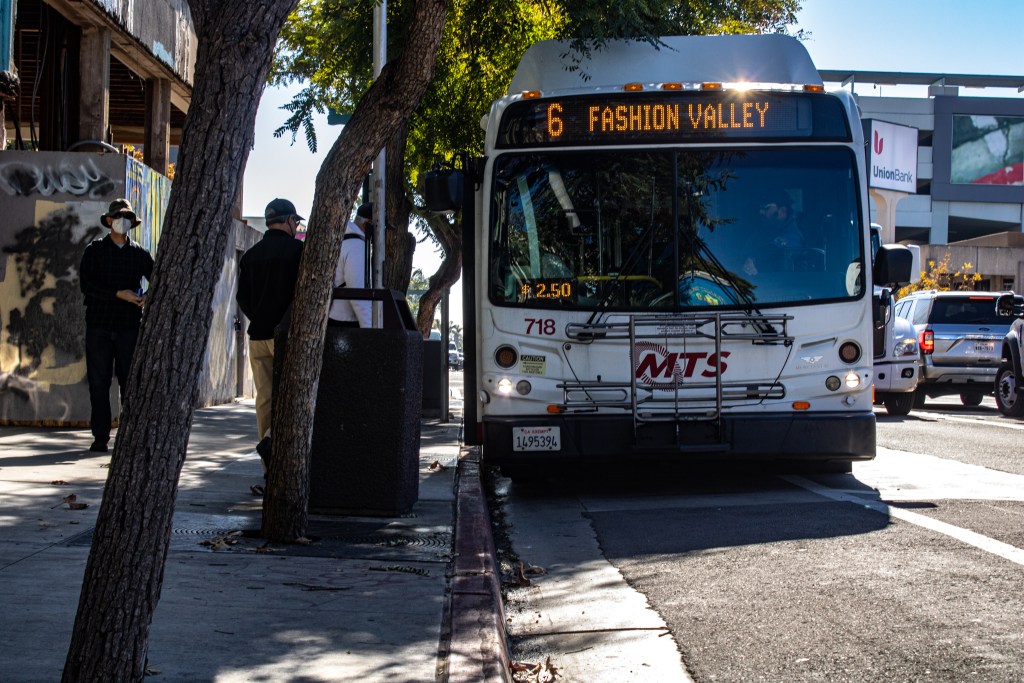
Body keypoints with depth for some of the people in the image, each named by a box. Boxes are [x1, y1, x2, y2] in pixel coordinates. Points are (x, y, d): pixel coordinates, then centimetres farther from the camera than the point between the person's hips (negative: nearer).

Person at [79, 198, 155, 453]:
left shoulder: (139, 253, 12)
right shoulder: (95, 250, 6)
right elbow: (86, 284, -6)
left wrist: (148, 296, -9)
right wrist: (119, 294, -17)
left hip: (130, 325, 1)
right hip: (99, 325, -1)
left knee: (131, 381, -1)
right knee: (99, 382, -1)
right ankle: (101, 437, 4)